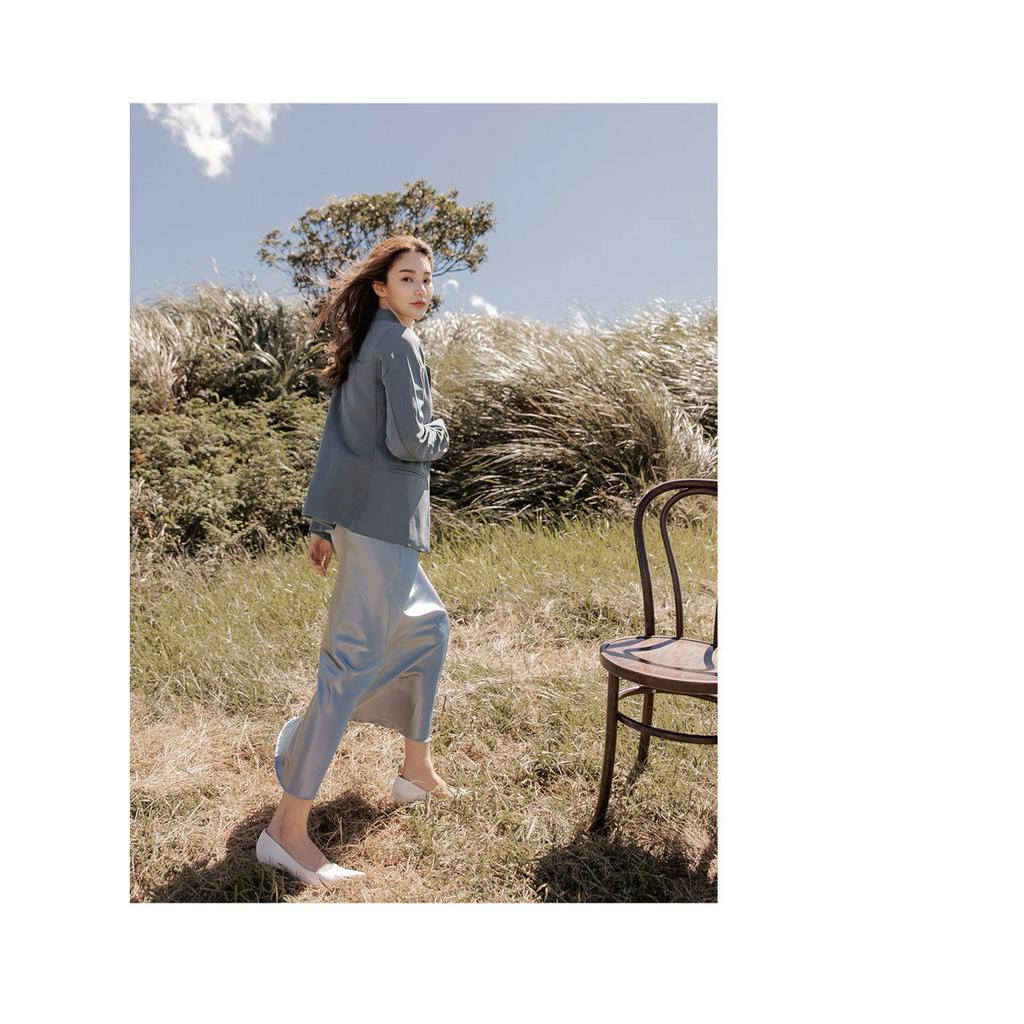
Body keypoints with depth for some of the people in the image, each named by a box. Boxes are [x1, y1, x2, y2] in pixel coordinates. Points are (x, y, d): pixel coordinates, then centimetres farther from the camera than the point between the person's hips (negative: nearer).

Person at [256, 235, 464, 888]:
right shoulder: (399, 343, -9)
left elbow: (342, 440, 17)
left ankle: (417, 770, 32)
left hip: (356, 514, 10)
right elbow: (407, 440, -19)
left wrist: (323, 527, 18)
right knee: (355, 661, -9)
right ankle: (289, 827, -3)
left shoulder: (365, 346, 19)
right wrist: (441, 432, 4)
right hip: (382, 516, -10)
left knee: (429, 624, 21)